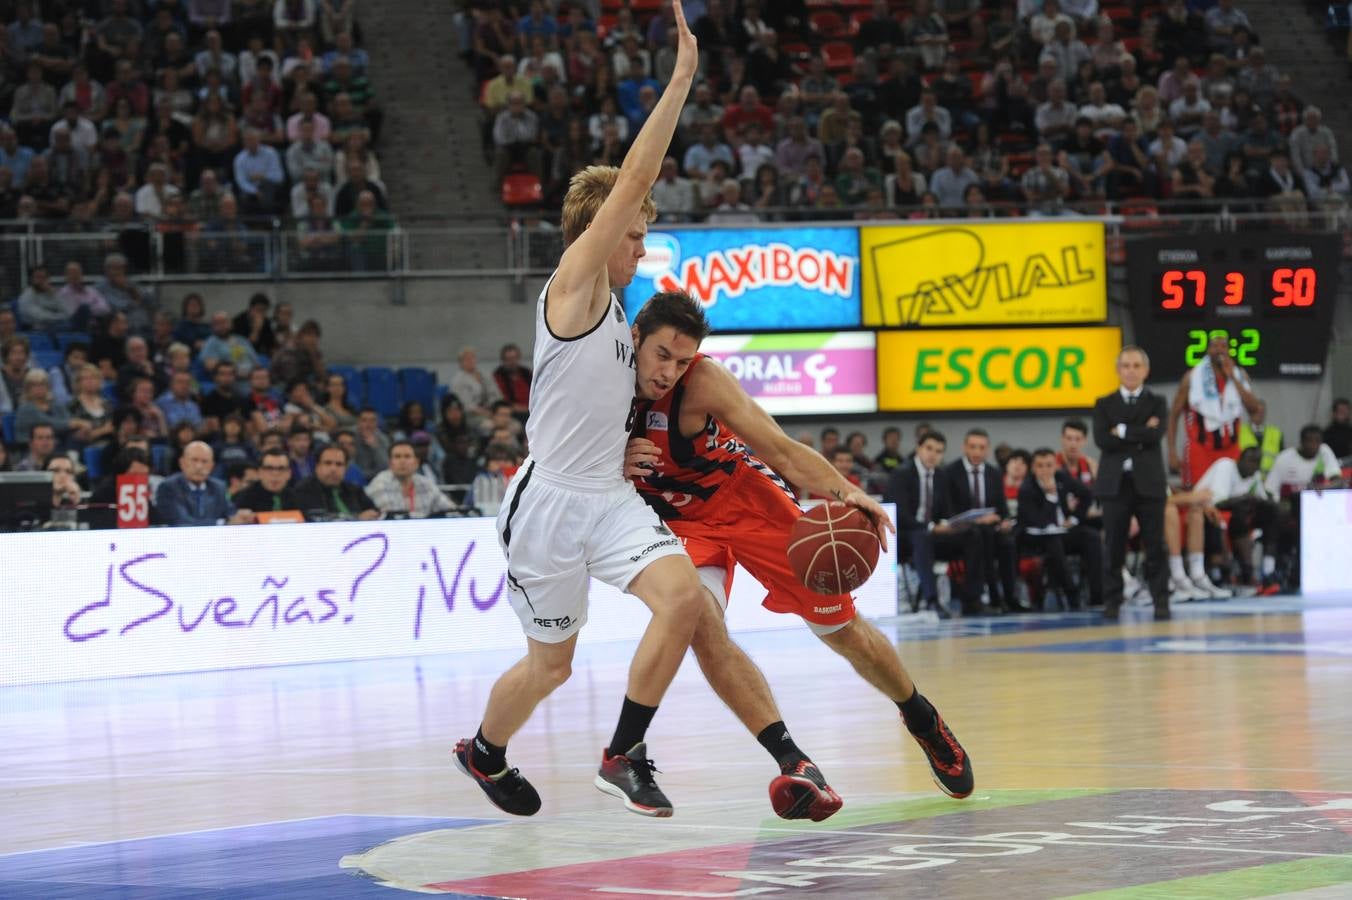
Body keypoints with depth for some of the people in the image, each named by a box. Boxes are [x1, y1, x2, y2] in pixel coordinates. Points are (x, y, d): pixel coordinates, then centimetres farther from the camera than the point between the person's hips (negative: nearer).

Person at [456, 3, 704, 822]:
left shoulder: (611, 308, 13)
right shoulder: (572, 285, -11)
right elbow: (632, 182, -20)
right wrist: (681, 81, -22)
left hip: (610, 496, 7)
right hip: (551, 501, -7)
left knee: (684, 594, -19)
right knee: (551, 665, 7)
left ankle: (624, 756, -8)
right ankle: (484, 753, 38)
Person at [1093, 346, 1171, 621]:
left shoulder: (1156, 403, 9)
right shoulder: (1104, 404, 9)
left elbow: (1155, 435, -10)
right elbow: (1102, 439, -7)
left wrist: (1123, 432, -8)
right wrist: (1140, 434, -9)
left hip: (1148, 482, 0)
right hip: (1115, 482, 0)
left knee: (1155, 546, 0)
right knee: (1113, 547, 1)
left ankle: (1161, 601, 4)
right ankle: (1112, 601, 7)